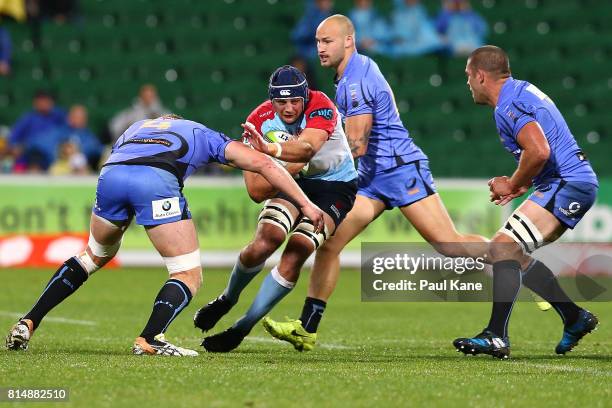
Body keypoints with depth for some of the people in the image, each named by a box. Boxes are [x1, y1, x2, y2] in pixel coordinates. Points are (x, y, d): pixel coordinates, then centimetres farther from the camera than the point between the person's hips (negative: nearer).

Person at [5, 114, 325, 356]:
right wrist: (306, 204, 26)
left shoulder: (135, 128, 44)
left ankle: (27, 324, 26)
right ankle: (149, 340, -16)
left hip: (110, 174, 4)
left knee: (95, 255, 32)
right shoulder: (203, 135, 35)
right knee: (189, 277, 8)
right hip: (157, 181, -4)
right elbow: (262, 163, 25)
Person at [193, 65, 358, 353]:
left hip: (335, 186, -3)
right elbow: (256, 191, -20)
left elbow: (308, 148, -47)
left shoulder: (321, 107, -26)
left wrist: (271, 150, -65)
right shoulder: (259, 120, -15)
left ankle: (242, 329, -8)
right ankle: (227, 299, 11)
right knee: (264, 242, -20)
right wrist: (294, 162, -35)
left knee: (294, 255, -20)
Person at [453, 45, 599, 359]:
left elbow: (539, 151, -28)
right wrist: (523, 185, 17)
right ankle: (575, 318, 19)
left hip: (566, 186, -11)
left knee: (503, 247, -17)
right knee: (512, 253, 15)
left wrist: (512, 185, -12)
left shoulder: (507, 106, -15)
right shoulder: (523, 91, 19)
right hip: (579, 183, 11)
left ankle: (496, 338, -24)